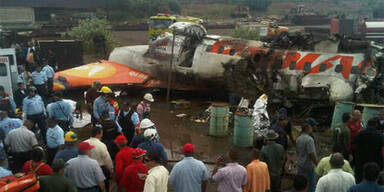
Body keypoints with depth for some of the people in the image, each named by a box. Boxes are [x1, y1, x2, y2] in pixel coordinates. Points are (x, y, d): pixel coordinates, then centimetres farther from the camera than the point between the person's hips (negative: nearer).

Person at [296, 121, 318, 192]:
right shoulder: (309, 139, -21)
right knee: (311, 184, 6)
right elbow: (312, 154, -23)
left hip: (300, 165, 8)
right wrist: (317, 164, -15)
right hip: (309, 166, -8)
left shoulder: (298, 139, 5)